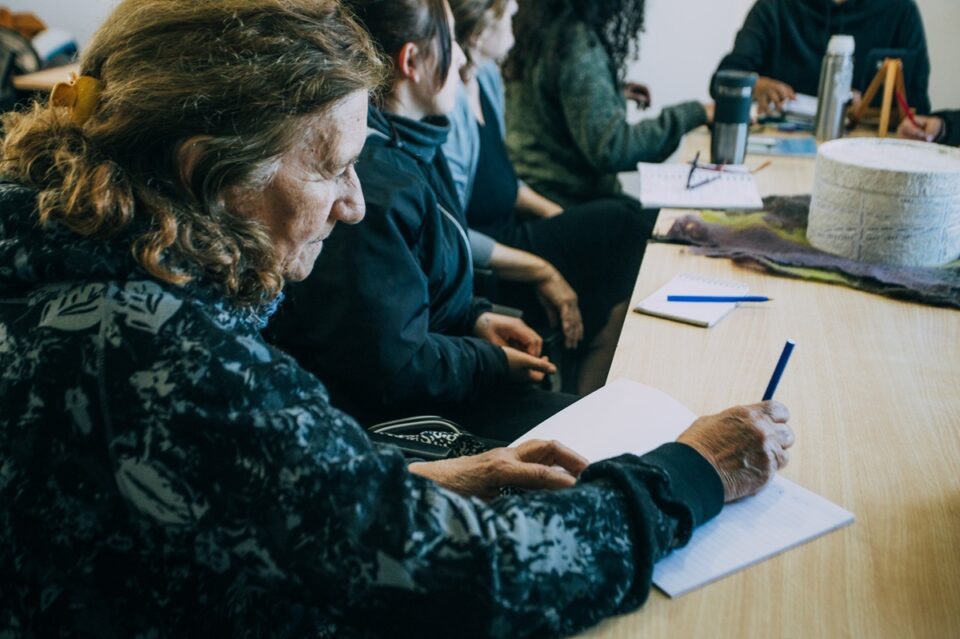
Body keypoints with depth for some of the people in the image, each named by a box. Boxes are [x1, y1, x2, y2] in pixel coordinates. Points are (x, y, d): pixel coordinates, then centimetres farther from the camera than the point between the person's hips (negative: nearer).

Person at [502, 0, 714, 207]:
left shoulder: (542, 21, 4)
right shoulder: (579, 43, -24)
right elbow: (612, 151, -29)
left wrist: (616, 91, 17)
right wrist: (697, 113, -24)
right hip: (568, 203, -9)